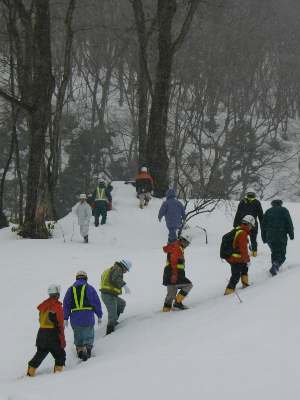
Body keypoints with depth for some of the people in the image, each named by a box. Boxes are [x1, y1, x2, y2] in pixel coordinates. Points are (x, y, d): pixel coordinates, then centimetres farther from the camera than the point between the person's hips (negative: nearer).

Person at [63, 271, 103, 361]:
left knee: (78, 335, 18)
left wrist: (65, 318, 12)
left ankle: (79, 350, 16)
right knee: (88, 335, 8)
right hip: (88, 316, -2)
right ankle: (87, 348, -9)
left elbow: (66, 304, 8)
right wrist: (99, 316, 9)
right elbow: (97, 303, 2)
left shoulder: (71, 289, 10)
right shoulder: (89, 288, 2)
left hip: (75, 317, 2)